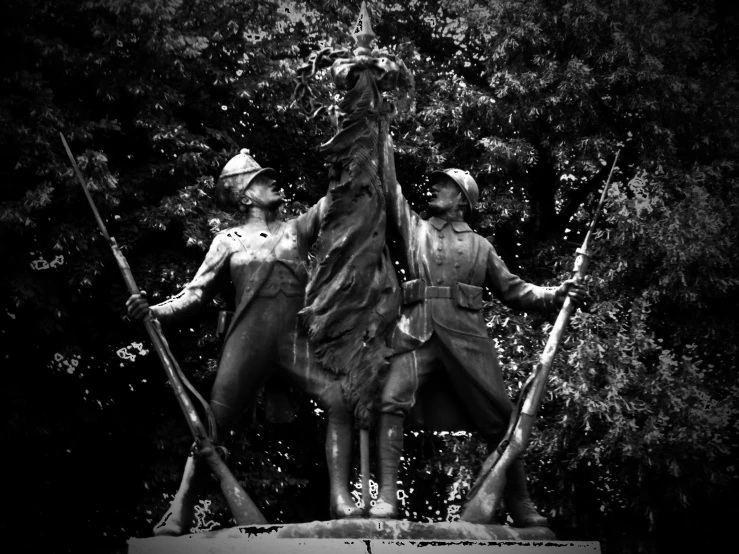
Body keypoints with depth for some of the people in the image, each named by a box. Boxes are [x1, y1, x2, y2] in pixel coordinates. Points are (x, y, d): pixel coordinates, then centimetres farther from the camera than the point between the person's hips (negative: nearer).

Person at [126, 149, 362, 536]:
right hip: (247, 339, -1)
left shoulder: (297, 229, 20)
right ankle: (180, 511, 3)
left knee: (342, 399, -20)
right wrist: (154, 311, -6)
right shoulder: (229, 241, 15)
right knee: (213, 422, -8)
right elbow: (195, 295, 11)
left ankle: (340, 498, -20)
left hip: (296, 340, 1)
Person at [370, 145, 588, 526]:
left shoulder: (480, 246, 21)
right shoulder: (412, 228, 20)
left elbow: (513, 290, 19)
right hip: (417, 334, -1)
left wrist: (556, 294, 5)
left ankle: (523, 509, 7)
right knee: (392, 402, -23)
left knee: (500, 420, -2)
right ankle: (387, 498, -25)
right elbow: (389, 189, 11)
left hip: (466, 338, 1)